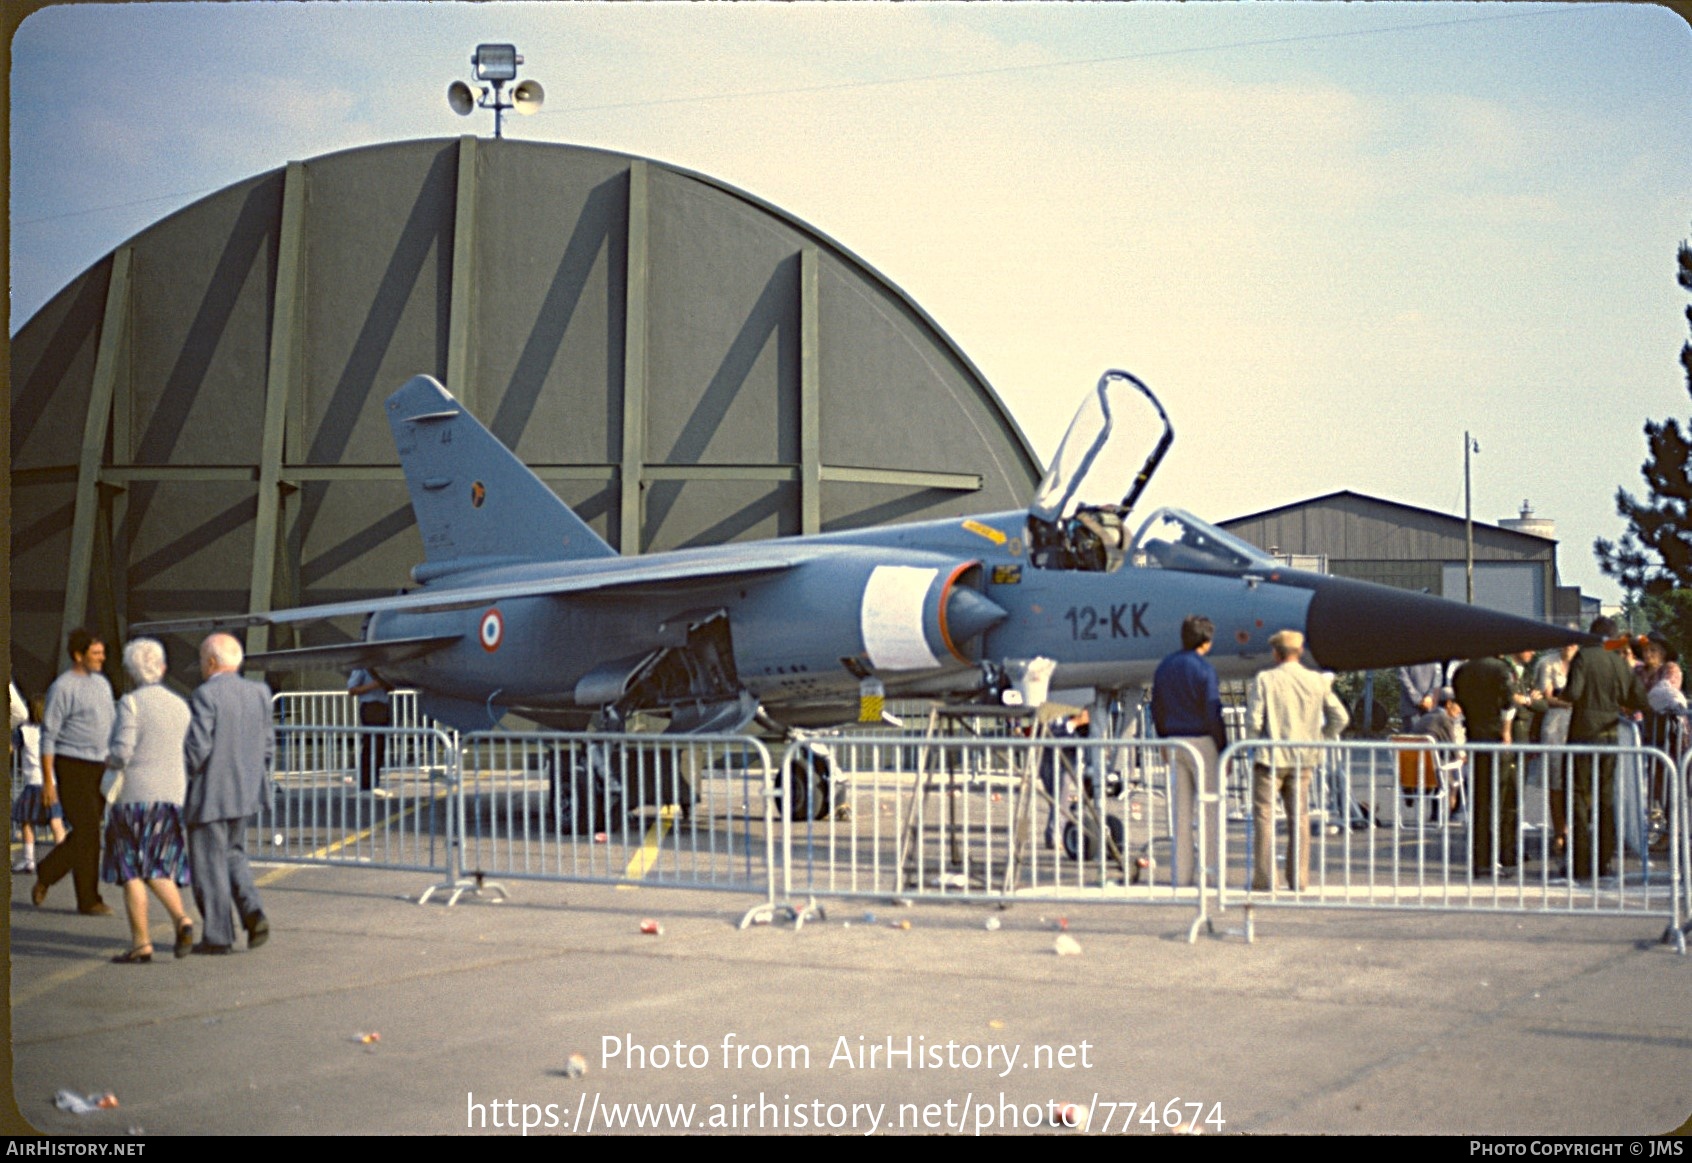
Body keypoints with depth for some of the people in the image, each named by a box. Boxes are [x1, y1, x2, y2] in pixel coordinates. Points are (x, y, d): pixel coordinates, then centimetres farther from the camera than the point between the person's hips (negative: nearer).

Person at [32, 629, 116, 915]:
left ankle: (45, 875, 26)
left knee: (86, 833, 8)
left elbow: (112, 728, 20)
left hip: (100, 768, 7)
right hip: (73, 766, -7)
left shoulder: (102, 683, 13)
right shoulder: (63, 687, -9)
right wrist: (48, 780, -14)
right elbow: (48, 735, -10)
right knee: (87, 832, -7)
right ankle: (89, 900, 1)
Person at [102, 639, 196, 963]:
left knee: (132, 872, 3)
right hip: (172, 796, 6)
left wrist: (109, 761, 4)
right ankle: (181, 920, -11)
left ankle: (141, 945, 1)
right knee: (157, 870, 13)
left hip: (135, 795, -5)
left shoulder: (130, 703, -10)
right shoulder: (180, 706, 8)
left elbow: (122, 753, -18)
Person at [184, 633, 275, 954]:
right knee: (233, 855, 21)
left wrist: (185, 776, -3)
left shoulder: (206, 696, -16)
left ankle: (218, 936, 8)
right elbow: (268, 744, 8)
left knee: (210, 864, 3)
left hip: (209, 795, -7)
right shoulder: (258, 692, 4)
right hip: (244, 793, 7)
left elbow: (197, 748, -20)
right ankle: (253, 912, 4)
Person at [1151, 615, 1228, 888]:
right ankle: (1211, 872, -2)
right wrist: (1224, 749, -8)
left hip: (1174, 743, 6)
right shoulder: (1204, 669, -12)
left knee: (1181, 811, 8)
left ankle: (1181, 874, 8)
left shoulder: (1164, 667, 8)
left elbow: (1157, 710, 12)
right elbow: (1212, 714, -14)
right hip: (1202, 742, -6)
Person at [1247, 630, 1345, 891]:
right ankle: (1299, 878, 11)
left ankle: (1264, 877, -1)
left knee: (1264, 816, 3)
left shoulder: (1265, 679, -10)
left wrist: (1259, 734, 6)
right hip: (1302, 758, 4)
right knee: (1299, 817, 11)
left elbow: (1254, 721, -14)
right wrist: (1319, 734, 18)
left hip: (1270, 756, -3)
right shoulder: (1316, 681, 1)